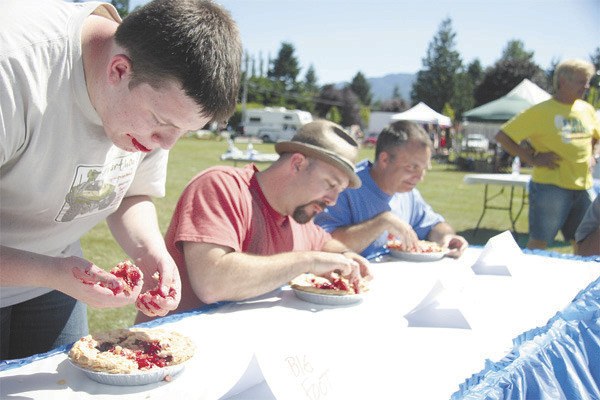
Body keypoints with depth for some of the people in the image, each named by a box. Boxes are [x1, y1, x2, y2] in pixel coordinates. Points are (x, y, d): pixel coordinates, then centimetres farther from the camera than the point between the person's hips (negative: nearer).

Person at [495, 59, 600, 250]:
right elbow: (502, 136, -10)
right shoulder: (540, 112, -8)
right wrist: (532, 159, -13)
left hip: (584, 187, 6)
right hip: (551, 186, -6)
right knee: (538, 243, -1)